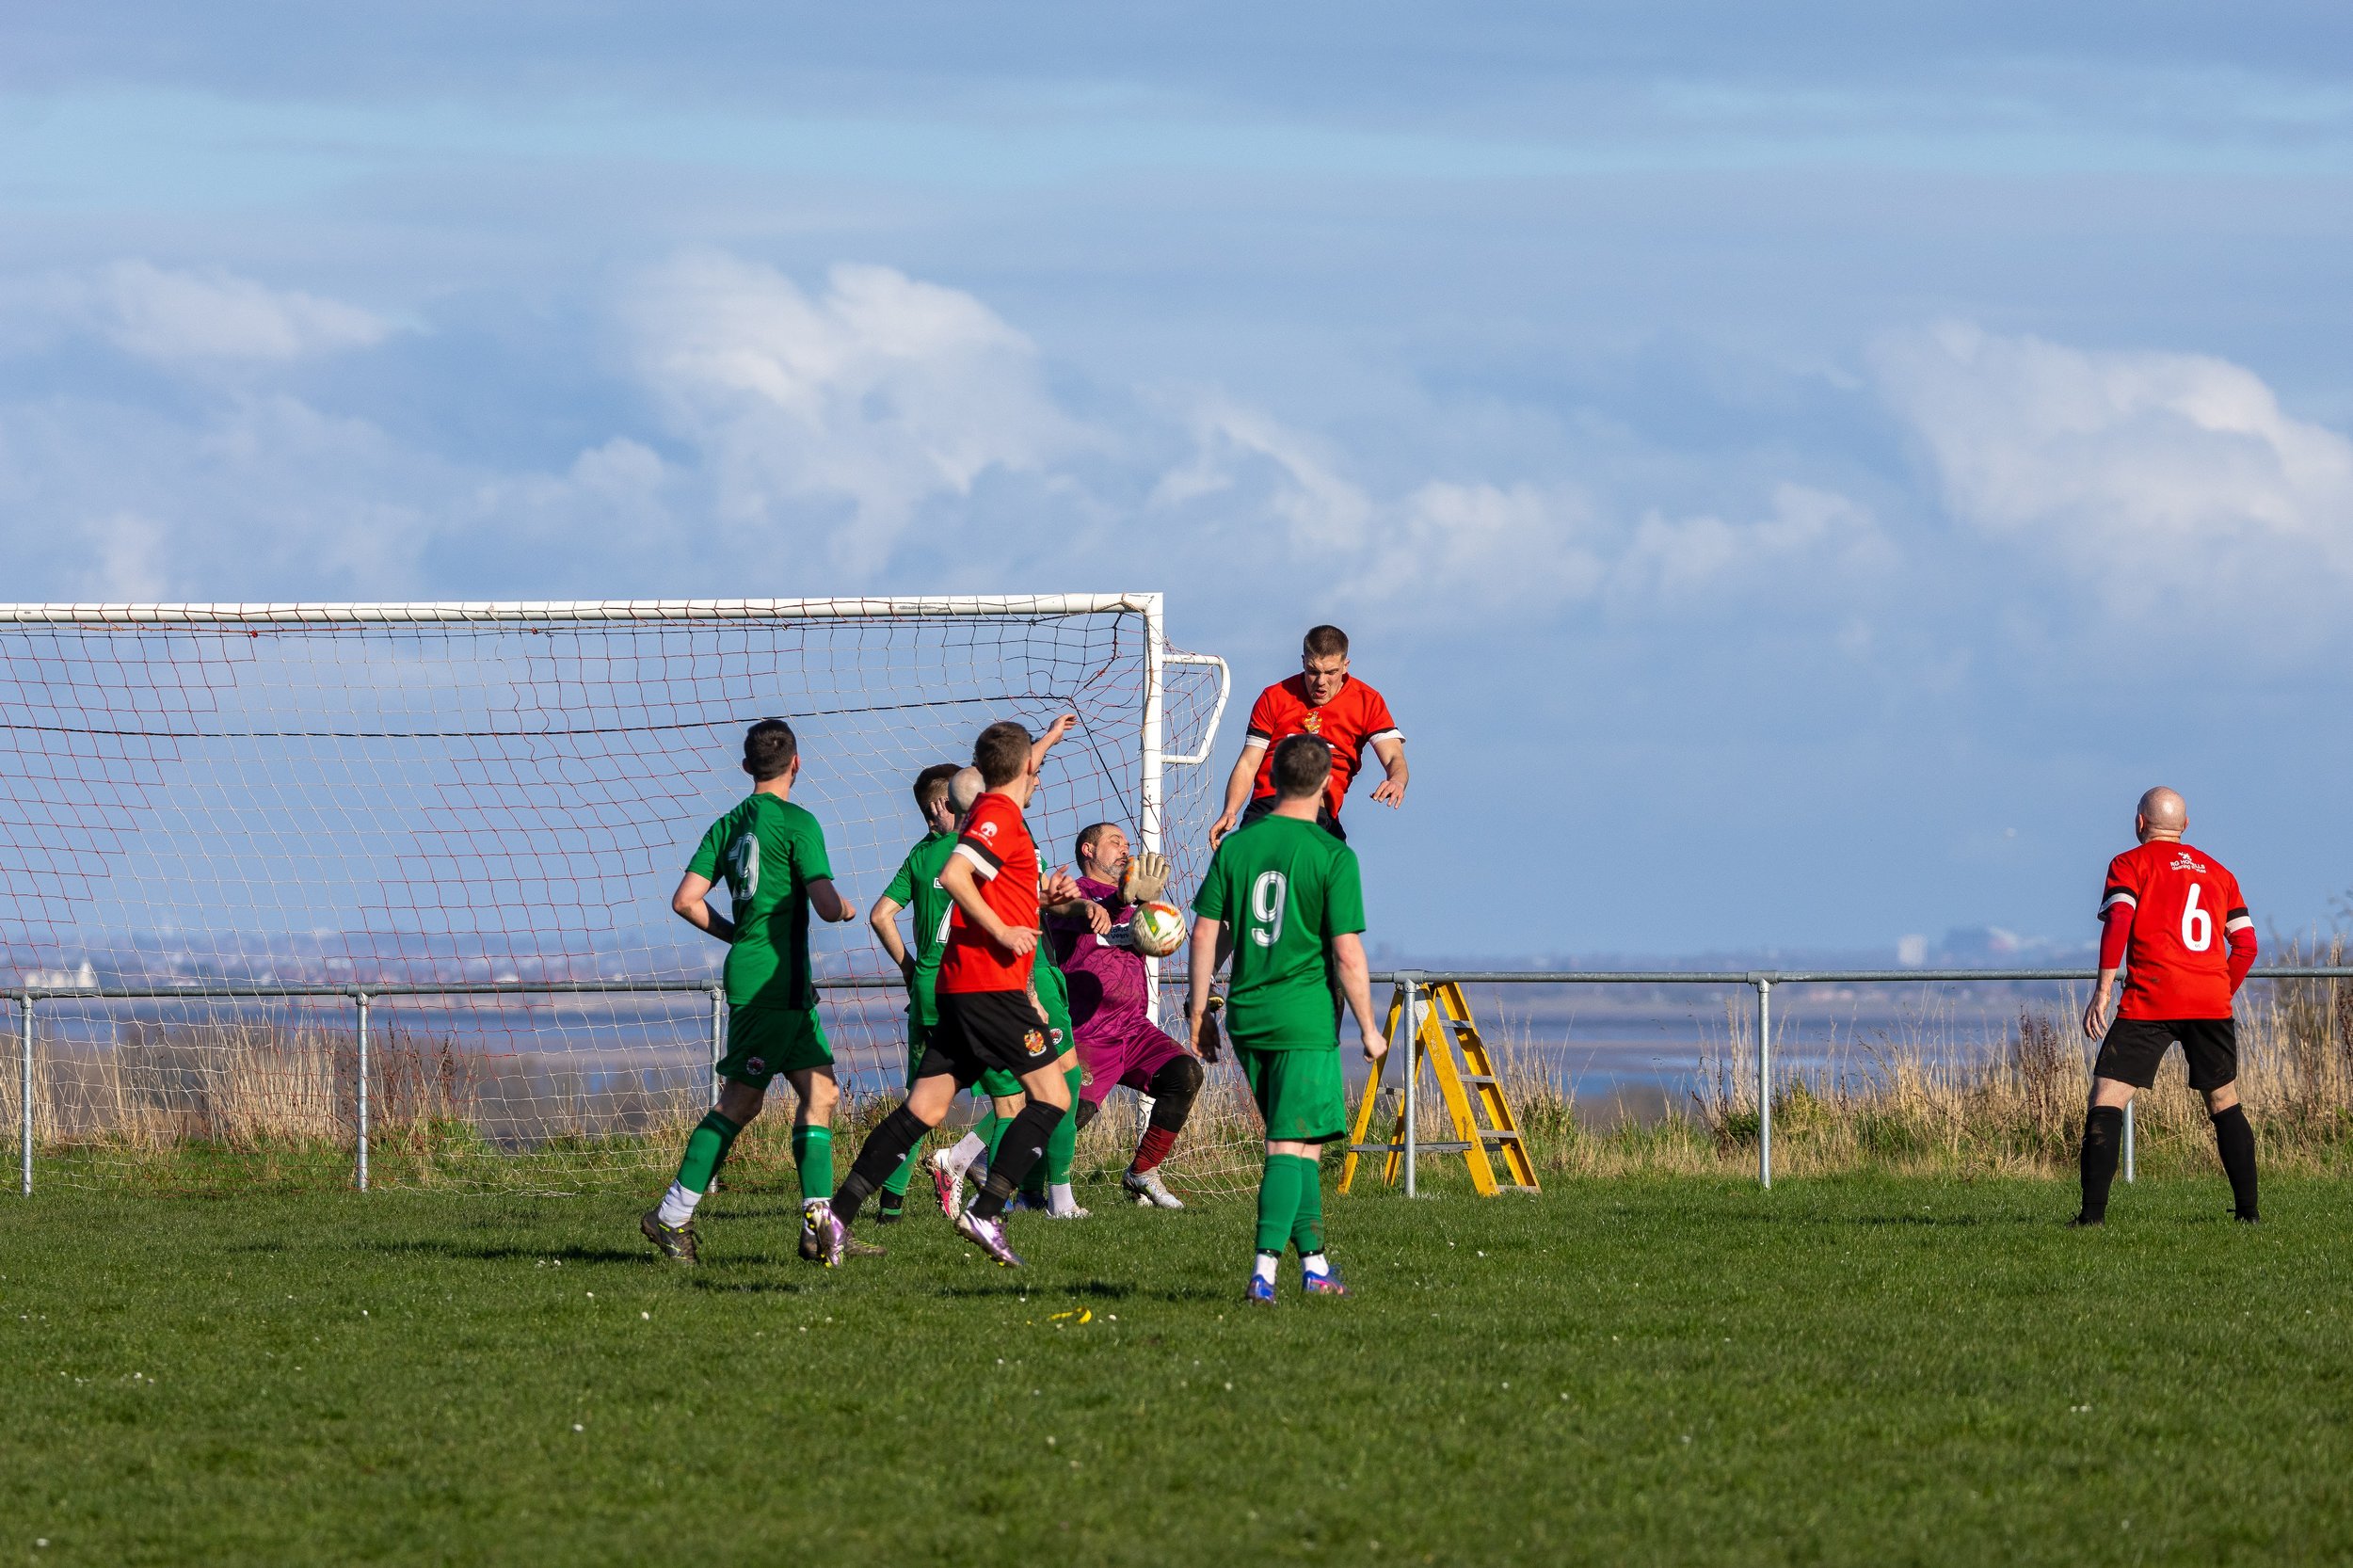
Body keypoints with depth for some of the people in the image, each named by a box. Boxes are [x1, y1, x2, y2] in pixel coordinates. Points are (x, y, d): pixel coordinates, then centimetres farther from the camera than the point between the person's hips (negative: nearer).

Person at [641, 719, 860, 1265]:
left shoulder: (729, 825, 11)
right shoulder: (797, 822, -9)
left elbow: (686, 901, 5)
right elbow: (825, 905, -16)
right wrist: (846, 908, 8)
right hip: (774, 981, -7)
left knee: (820, 1092, 11)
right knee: (741, 1101, -5)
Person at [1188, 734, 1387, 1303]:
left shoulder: (1235, 846, 5)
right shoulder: (1333, 856, -9)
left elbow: (1205, 934, 6)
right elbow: (1347, 953, -11)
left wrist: (1199, 1010, 15)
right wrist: (1369, 1029, -2)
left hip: (1247, 1018, 5)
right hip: (1306, 1021, -5)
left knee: (1295, 1143, 18)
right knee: (1292, 1147, -5)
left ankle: (1313, 1262, 24)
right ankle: (1265, 1269, -16)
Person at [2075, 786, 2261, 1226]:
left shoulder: (2129, 865, 7)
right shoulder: (2218, 872, 20)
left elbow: (2118, 921, -9)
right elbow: (2246, 944, 15)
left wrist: (2103, 989, -13)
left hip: (2151, 1000, -4)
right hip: (2211, 1001, 4)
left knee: (2108, 1095, -5)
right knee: (2224, 1100, 18)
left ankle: (2093, 1212, -17)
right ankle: (2248, 1209, 14)